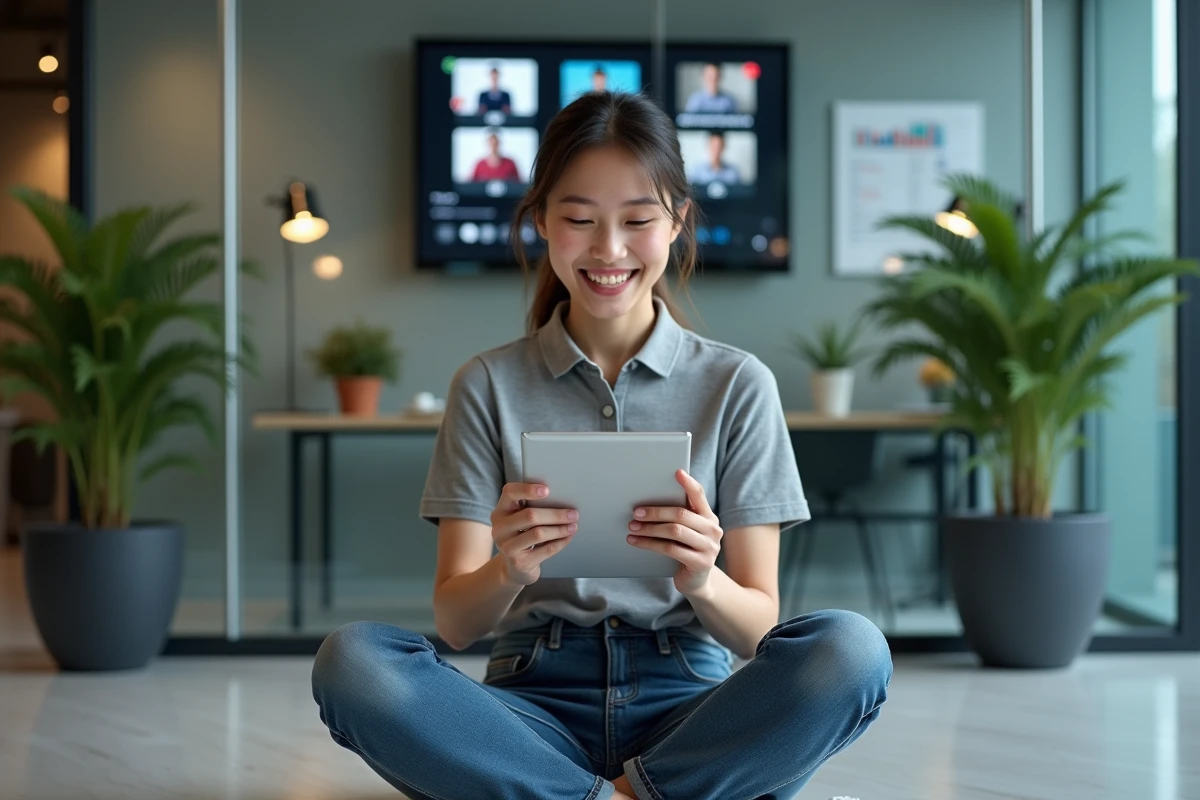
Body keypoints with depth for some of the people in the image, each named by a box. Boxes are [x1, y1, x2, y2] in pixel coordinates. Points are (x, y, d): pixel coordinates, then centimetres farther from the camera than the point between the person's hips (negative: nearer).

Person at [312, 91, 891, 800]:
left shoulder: (738, 385, 6)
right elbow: (456, 624, 1)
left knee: (850, 648, -31)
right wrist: (510, 570, -22)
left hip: (688, 707, 0)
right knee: (351, 659, -29)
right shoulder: (488, 386, 8)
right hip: (539, 707, 1)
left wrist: (703, 582, -21)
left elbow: (758, 630, 2)